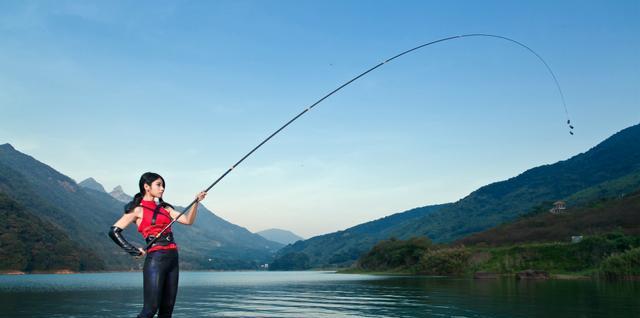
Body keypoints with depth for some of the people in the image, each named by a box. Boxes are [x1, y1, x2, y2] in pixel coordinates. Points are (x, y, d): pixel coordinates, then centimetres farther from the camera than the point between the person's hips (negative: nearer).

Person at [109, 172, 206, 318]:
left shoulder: (164, 208, 17)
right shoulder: (138, 209, -1)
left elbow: (188, 220, 9)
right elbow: (114, 231, -6)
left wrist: (196, 202, -4)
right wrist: (134, 251, -7)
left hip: (172, 258, 7)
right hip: (155, 259, -7)